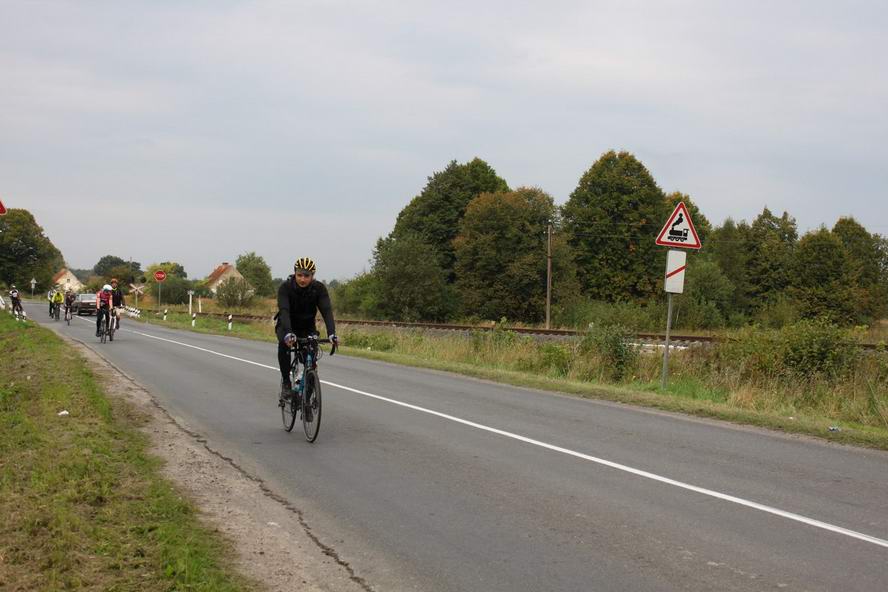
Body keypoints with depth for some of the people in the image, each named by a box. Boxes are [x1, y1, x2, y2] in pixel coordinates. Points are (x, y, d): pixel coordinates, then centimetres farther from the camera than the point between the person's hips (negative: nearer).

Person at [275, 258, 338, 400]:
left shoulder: (319, 288, -20)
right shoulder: (285, 287, -25)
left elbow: (327, 311, -30)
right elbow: (284, 311, -38)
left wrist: (332, 334, -47)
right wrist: (288, 333, -55)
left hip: (307, 328, 2)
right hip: (287, 326, -2)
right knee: (284, 343, -33)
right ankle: (286, 382, -20)